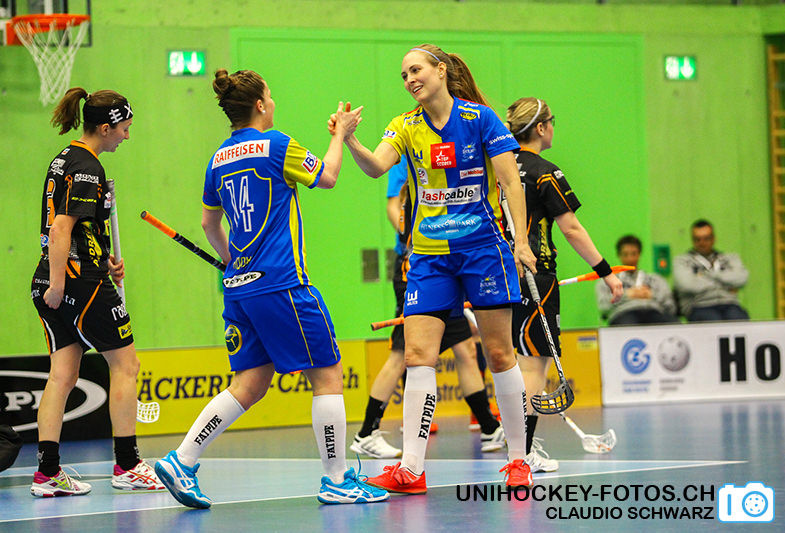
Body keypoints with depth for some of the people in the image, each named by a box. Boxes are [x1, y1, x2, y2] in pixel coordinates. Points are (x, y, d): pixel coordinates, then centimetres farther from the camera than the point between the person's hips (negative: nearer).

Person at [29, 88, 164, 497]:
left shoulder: (65, 159, 16)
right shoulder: (86, 168, -14)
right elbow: (61, 228, -21)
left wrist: (103, 261, 18)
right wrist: (58, 284, -23)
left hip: (55, 284, 9)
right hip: (82, 283, -9)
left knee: (62, 375, 5)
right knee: (125, 364, 3)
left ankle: (47, 472, -1)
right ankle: (126, 465, 7)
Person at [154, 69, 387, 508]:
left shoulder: (220, 158, 11)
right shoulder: (275, 145, -9)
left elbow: (210, 223, 23)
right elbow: (327, 177, 6)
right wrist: (341, 134, 21)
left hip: (240, 287, 8)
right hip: (281, 284, -8)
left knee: (250, 384, 10)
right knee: (328, 375, 1)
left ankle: (182, 462, 1)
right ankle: (337, 480, 2)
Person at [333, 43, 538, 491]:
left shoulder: (479, 117, -3)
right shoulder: (406, 126, 7)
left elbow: (511, 180, -5)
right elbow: (376, 166, -10)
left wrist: (521, 240, -13)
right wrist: (349, 140, -29)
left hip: (483, 247, -3)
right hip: (429, 254, 4)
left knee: (499, 353, 0)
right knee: (418, 356, -6)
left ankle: (518, 459, 11)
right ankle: (411, 470, -9)